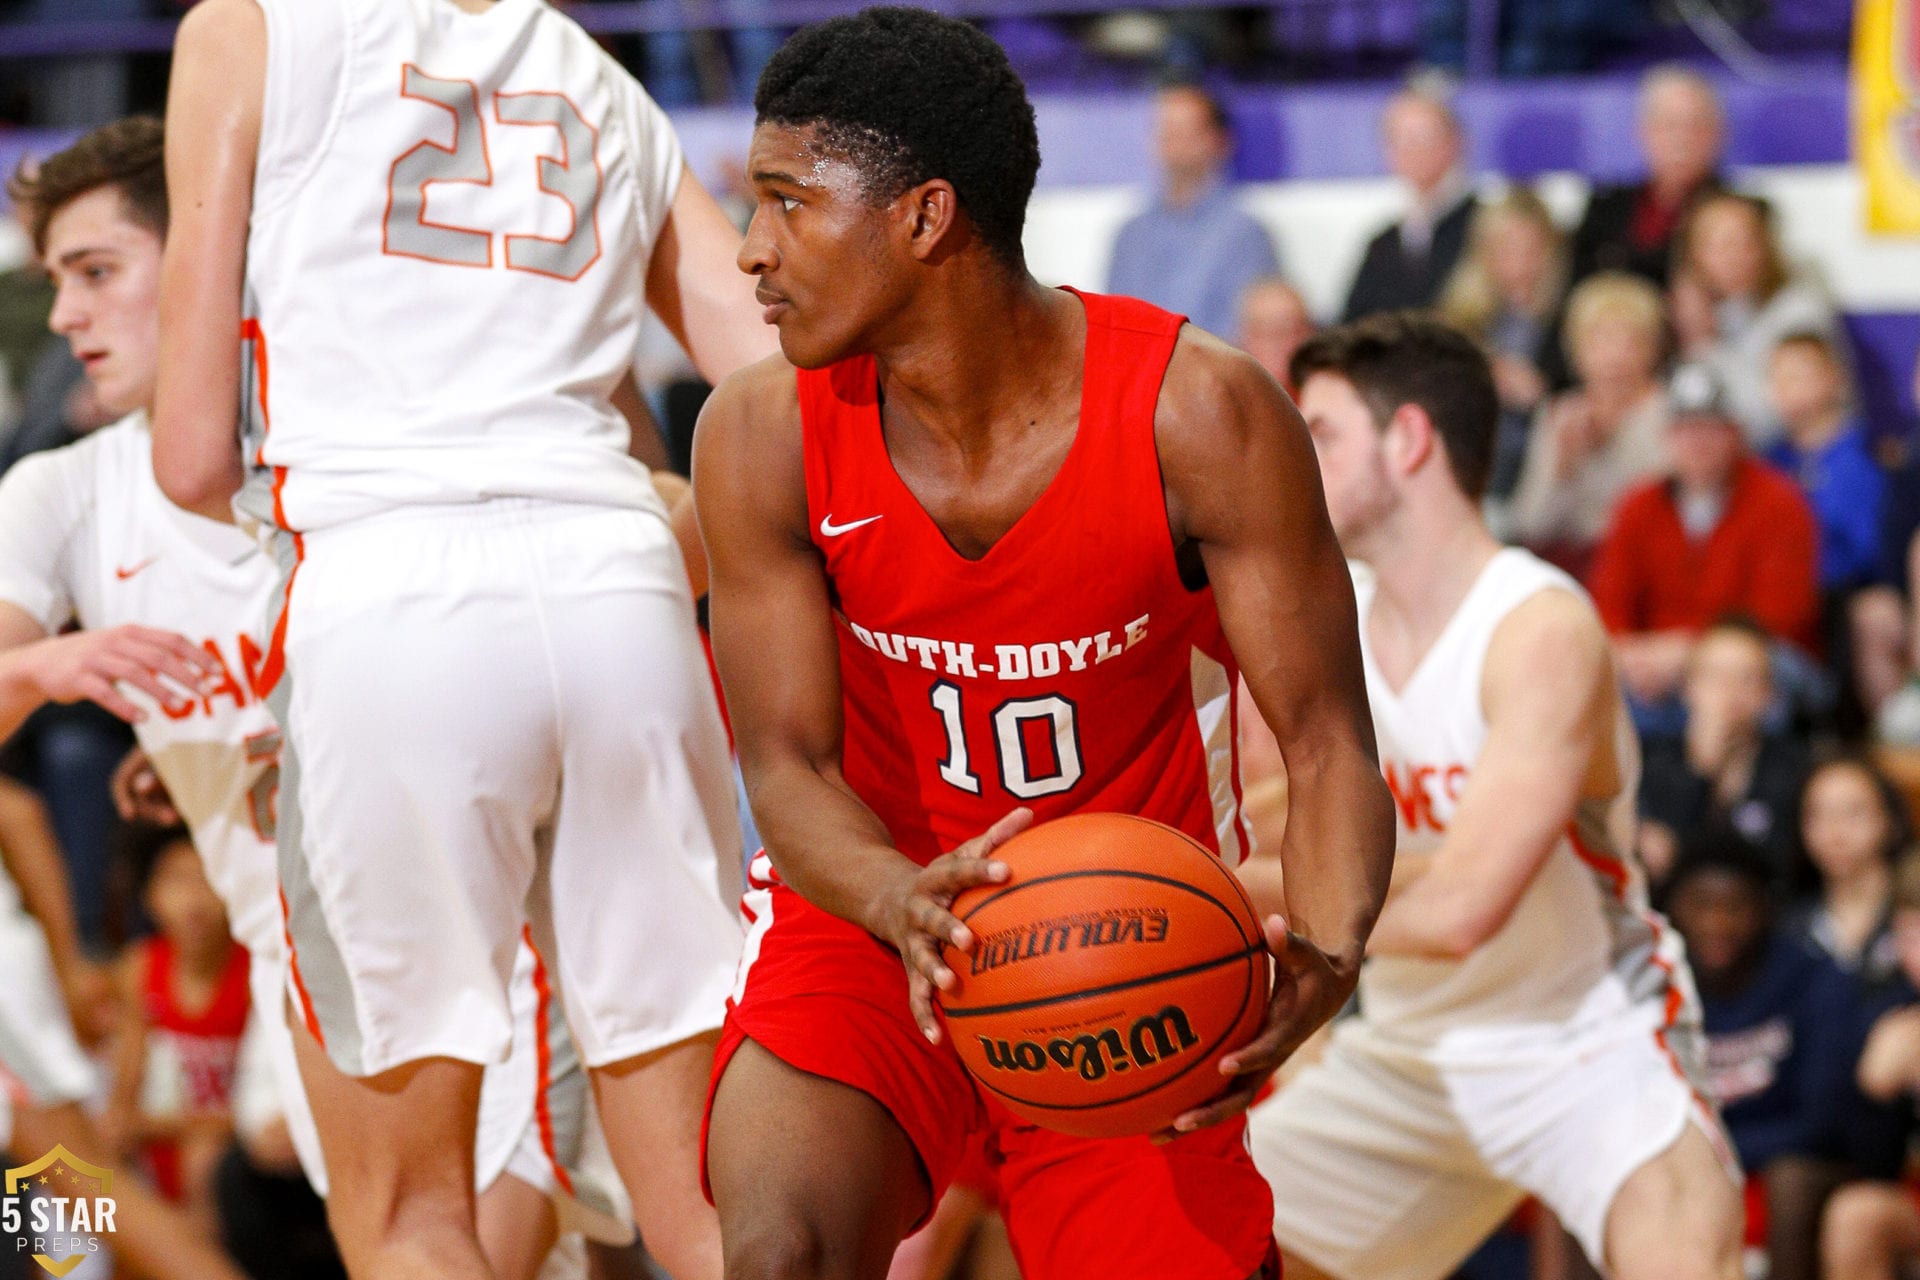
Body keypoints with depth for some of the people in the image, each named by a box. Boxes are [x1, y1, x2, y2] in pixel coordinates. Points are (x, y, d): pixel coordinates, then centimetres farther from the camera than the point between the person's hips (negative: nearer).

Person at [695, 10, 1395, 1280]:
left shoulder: (1200, 413, -19)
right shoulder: (765, 435, -13)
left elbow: (1326, 741, -15)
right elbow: (788, 763, -13)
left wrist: (1324, 961, -36)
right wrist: (903, 903, -36)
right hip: (870, 917, 0)